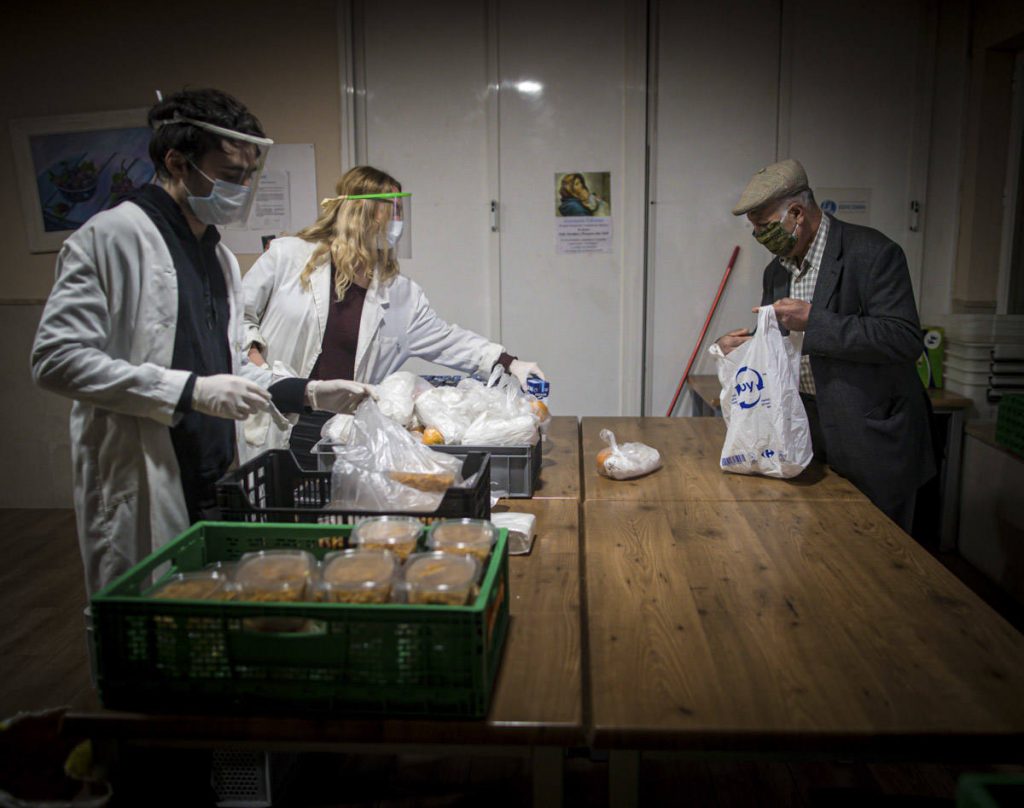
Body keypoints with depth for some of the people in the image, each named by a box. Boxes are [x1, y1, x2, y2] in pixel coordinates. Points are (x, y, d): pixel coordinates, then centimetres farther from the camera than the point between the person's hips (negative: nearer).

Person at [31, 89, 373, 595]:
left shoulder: (220, 256, 17)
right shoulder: (112, 236, -8)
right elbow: (56, 359, -16)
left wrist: (306, 393, 7)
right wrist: (190, 391, -21)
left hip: (218, 488, 7)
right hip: (143, 500, -7)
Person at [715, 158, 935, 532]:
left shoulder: (872, 253, -13)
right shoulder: (776, 270, 10)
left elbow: (905, 339, -21)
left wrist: (813, 322, -25)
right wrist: (741, 346, -6)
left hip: (874, 441, -6)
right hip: (813, 437, 6)